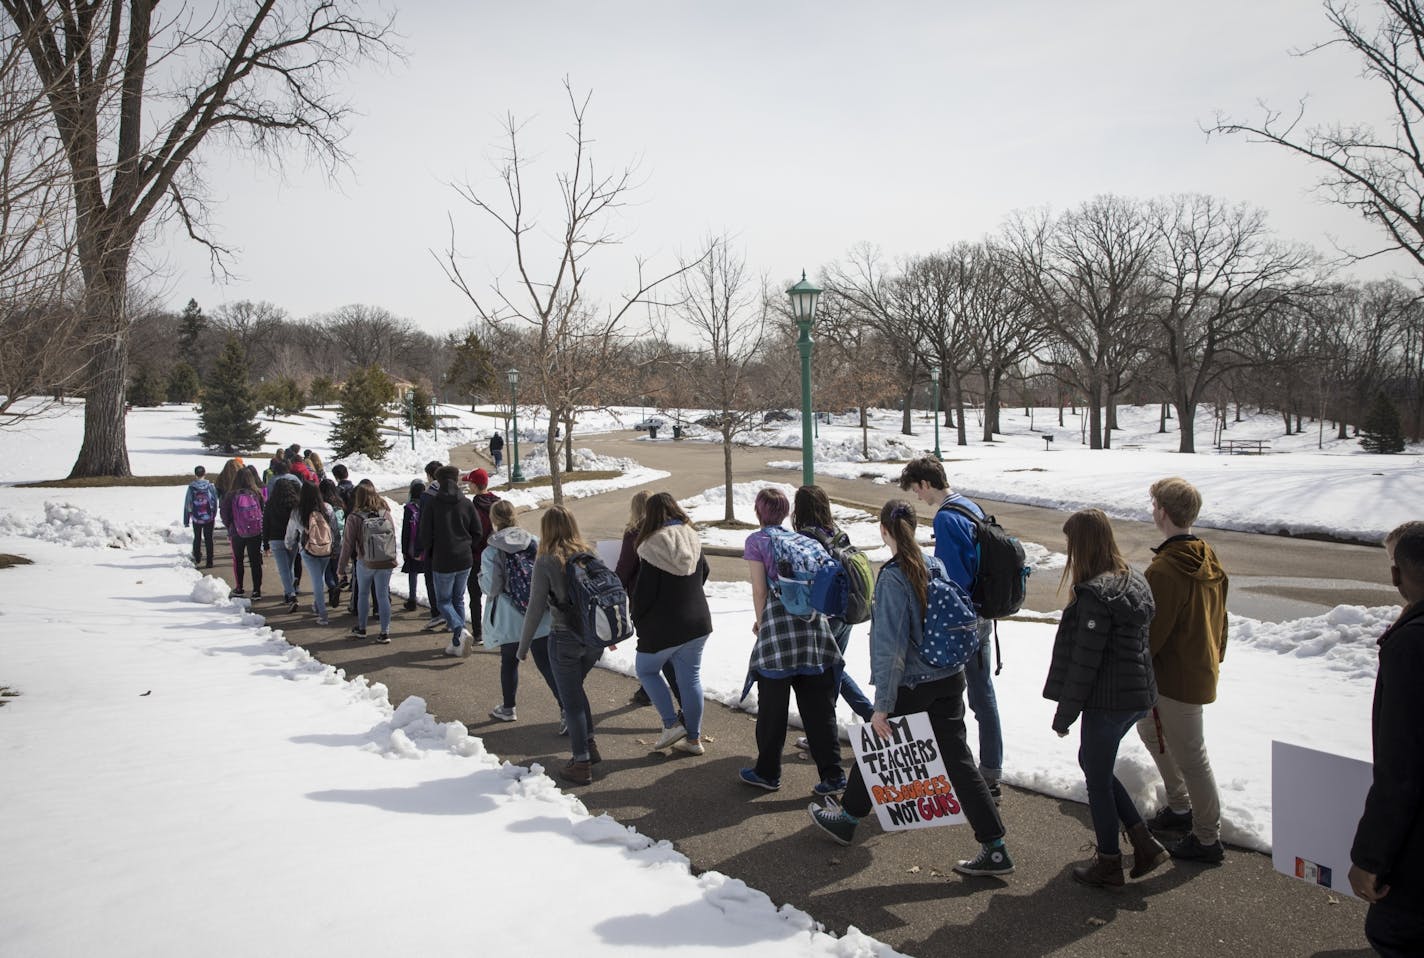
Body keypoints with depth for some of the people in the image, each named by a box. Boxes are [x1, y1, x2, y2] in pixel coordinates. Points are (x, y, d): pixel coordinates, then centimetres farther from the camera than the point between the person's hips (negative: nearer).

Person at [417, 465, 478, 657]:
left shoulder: (431, 504, -10)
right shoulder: (467, 503, 0)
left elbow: (425, 535, -9)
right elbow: (477, 532, 3)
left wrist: (428, 555, 10)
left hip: (442, 562, -4)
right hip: (464, 561, 4)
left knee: (443, 601, 9)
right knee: (458, 600, 16)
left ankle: (460, 630, -17)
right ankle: (457, 644, 16)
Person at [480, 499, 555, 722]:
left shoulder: (491, 552, -10)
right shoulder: (535, 542, -1)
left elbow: (491, 587, -12)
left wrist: (481, 576, 8)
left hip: (510, 620, -2)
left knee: (509, 662, 18)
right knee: (546, 663, 4)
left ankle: (508, 708, 32)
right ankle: (567, 707, -5)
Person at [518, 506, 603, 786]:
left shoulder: (546, 562, -12)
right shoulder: (590, 554, 1)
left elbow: (536, 608, -10)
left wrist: (523, 646, 1)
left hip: (565, 639, -5)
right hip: (596, 637, 5)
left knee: (571, 699, 7)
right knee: (575, 687, 26)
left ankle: (582, 763, 11)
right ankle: (588, 744, 29)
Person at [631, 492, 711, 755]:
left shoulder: (653, 548, -17)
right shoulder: (693, 540, 2)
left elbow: (643, 592, -15)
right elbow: (704, 573, 18)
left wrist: (636, 620, 1)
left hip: (663, 627, -6)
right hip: (698, 623, 6)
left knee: (646, 669, 16)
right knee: (690, 677, 13)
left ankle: (672, 723, 8)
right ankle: (693, 738, 19)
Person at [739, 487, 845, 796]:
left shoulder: (756, 541, 1)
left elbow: (760, 590, -5)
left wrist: (760, 623, 9)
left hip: (779, 628, -5)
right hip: (814, 625, 5)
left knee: (772, 706, 8)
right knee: (818, 706, 8)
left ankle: (768, 772, 19)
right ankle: (833, 774, 9)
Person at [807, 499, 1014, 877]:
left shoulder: (893, 577, -20)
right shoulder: (937, 566, 1)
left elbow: (890, 646, -22)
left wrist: (882, 705, -18)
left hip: (911, 686, -6)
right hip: (950, 679, 6)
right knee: (957, 760, 9)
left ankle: (847, 818, 34)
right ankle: (995, 848, 9)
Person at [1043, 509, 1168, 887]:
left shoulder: (1095, 593, -22)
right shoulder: (1135, 581, 6)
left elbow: (1084, 661, -20)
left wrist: (1064, 714, -11)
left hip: (1107, 700, -9)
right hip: (1138, 695, 9)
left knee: (1097, 778, 9)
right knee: (1093, 763, 23)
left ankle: (1109, 864, 22)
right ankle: (1144, 842, 23)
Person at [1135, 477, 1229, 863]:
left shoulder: (1165, 569, -26)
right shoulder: (1208, 559, 3)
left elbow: (1151, 632, -21)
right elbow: (1218, 617, 13)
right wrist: (1215, 656, 25)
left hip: (1175, 678, -10)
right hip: (1203, 669, 10)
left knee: (1189, 757, 3)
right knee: (1150, 728, 25)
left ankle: (1208, 840, 16)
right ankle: (1180, 808, 36)